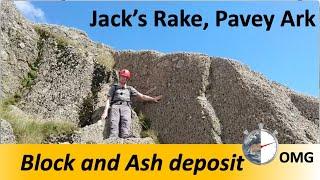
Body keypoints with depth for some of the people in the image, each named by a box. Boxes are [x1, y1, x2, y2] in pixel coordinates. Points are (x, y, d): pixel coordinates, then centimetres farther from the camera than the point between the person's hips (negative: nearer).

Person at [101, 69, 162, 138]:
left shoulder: (130, 89, 29)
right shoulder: (114, 88, 26)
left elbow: (141, 96, 22)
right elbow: (108, 100, 16)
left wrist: (153, 99, 9)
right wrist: (105, 112, 1)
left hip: (126, 107, 1)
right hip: (115, 106, -1)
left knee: (126, 121, -28)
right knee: (114, 122, -28)